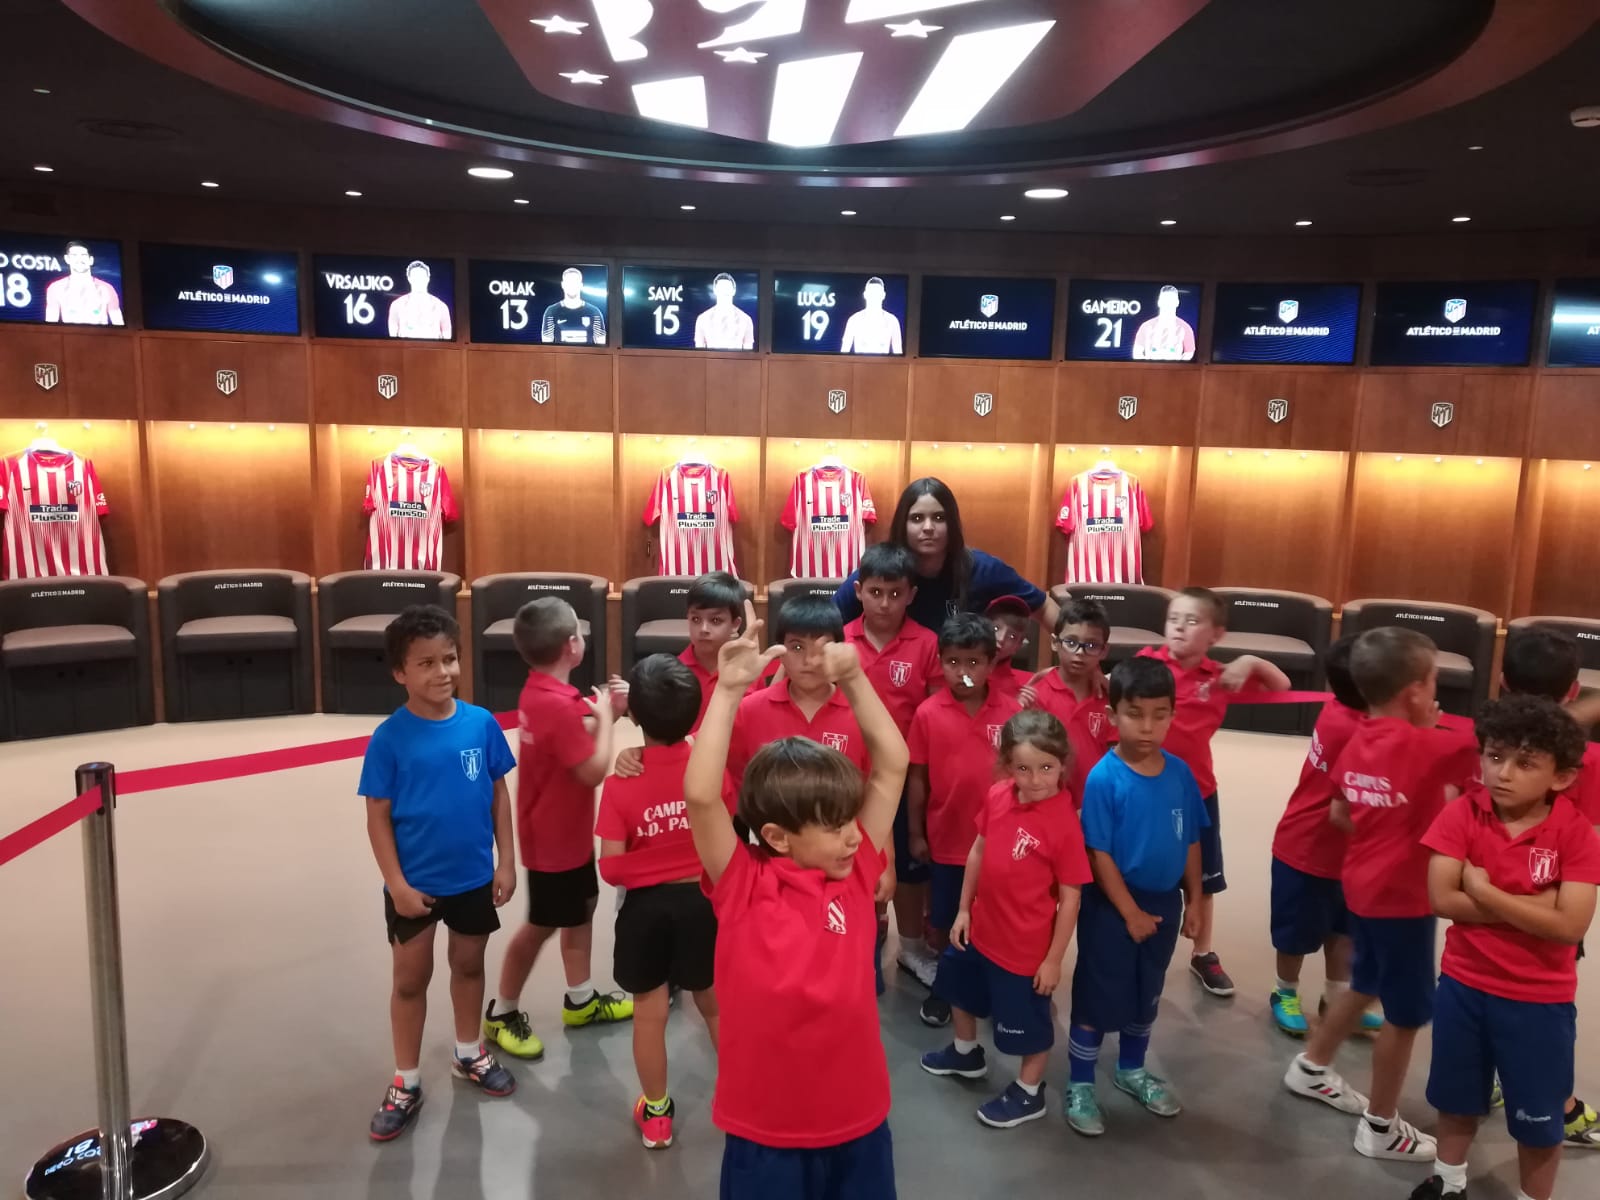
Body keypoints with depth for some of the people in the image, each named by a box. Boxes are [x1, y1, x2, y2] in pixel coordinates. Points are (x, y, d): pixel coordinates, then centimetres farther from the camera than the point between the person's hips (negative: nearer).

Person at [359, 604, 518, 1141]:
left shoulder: (481, 723, -11)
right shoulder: (390, 738, -16)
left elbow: (499, 794, -1)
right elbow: (378, 815, -10)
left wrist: (505, 861, -1)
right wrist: (397, 884, -12)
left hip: (474, 877, 2)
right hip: (415, 884, -2)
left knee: (469, 964, 22)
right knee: (411, 980, 14)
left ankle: (469, 1054, 45)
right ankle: (406, 1083, 32)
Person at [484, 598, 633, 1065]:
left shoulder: (543, 692, 0)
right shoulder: (555, 704, -31)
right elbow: (593, 770, -27)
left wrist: (603, 711, -4)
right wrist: (605, 716, -16)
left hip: (568, 831, 10)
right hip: (553, 838, -10)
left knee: (583, 906, 20)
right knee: (541, 925, 6)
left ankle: (580, 1001, 34)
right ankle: (502, 1013, 25)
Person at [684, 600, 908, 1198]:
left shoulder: (855, 874, -3)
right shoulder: (743, 887, -13)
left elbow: (892, 765, -3)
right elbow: (700, 795, -28)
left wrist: (853, 679, -11)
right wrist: (729, 690, -28)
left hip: (857, 1121, 3)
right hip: (766, 1131, -3)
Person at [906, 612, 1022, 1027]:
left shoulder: (1011, 711, -10)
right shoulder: (928, 713, -10)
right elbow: (916, 778, -3)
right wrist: (914, 833, -1)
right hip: (946, 837, 0)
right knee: (942, 921, 17)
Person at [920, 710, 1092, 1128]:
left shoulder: (1065, 821, -27)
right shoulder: (997, 797, -12)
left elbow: (1070, 898, -19)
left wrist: (1053, 958, -13)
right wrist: (963, 910, 7)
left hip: (1026, 944, -7)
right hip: (981, 928, 7)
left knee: (1028, 1022, 15)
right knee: (960, 987, 30)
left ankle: (1028, 1093, 42)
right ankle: (966, 1053, 58)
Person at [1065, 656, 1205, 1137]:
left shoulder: (1180, 773, -6)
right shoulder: (1103, 778, -20)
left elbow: (1191, 841, 4)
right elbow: (1099, 854, -17)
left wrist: (1193, 900, 6)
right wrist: (1130, 912, -14)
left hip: (1164, 902, 5)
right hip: (1112, 906, -5)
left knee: (1146, 995, 22)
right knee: (1097, 998, 7)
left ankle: (1132, 1071, 43)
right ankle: (1080, 1086, 25)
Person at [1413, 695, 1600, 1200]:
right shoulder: (1462, 813, -13)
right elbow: (1441, 898, -19)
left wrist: (1484, 891, -22)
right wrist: (1532, 905, -22)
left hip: (1540, 999, -2)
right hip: (1463, 983, 2)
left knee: (1539, 1118, 15)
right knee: (1458, 1098, 23)